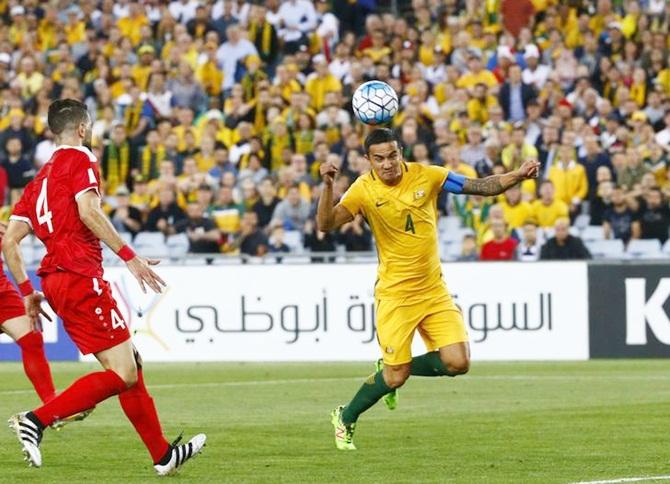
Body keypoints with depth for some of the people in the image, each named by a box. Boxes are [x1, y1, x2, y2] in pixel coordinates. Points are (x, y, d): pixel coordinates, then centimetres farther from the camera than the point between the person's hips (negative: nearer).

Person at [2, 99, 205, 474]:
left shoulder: (41, 178, 21)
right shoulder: (80, 159, -2)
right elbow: (88, 211, -20)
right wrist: (129, 256, -21)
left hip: (55, 280, 9)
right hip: (81, 277, -9)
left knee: (131, 363, 14)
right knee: (123, 375, -10)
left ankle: (162, 454, 16)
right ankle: (36, 420, -19)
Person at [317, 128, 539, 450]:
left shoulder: (426, 176, -4)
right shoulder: (364, 190, -11)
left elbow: (481, 187, 1)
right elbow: (327, 224, -22)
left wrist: (518, 175, -14)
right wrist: (328, 186, -37)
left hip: (434, 291, 4)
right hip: (395, 295, -4)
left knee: (457, 363, -7)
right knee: (397, 375, -5)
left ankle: (391, 372, 20)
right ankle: (345, 418, 22)